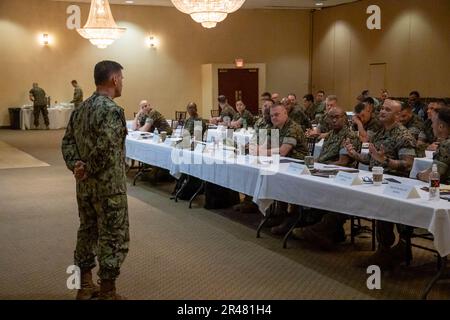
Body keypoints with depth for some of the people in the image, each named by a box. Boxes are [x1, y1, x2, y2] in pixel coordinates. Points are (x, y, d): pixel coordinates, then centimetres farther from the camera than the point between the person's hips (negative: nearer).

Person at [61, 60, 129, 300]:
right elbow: (105, 149, -27)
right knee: (113, 238, 2)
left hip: (84, 186, 9)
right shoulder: (112, 110, -18)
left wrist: (76, 165, -4)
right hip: (109, 186, -9)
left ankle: (85, 286, 28)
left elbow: (67, 141, 8)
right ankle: (107, 293, 9)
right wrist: (89, 169, -14)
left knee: (87, 232, 17)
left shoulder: (81, 108, 10)